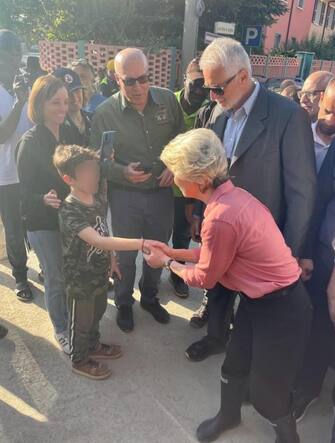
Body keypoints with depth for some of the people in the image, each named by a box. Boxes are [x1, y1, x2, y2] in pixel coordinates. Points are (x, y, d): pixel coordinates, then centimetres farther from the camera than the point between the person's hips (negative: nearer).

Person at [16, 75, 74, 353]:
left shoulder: (69, 134, 2)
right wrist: (44, 199, -30)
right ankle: (61, 330, 30)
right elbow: (26, 190, -10)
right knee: (56, 279, 7)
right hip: (44, 223, -4)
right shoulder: (30, 142, -12)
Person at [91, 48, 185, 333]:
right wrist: (123, 172, -23)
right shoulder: (105, 113, -11)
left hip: (162, 190, 3)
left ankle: (150, 296, 45)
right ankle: (124, 303, 39)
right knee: (126, 254, 14)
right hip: (125, 195, -2)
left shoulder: (168, 100, -6)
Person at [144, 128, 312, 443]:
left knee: (267, 389, 13)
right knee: (235, 364, 25)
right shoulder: (231, 195, -3)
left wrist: (167, 263, 1)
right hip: (261, 298, 9)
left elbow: (204, 278, -15)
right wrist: (173, 252, 9)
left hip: (279, 309, -9)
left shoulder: (220, 217, -31)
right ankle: (228, 415, 53)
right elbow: (215, 252, 8)